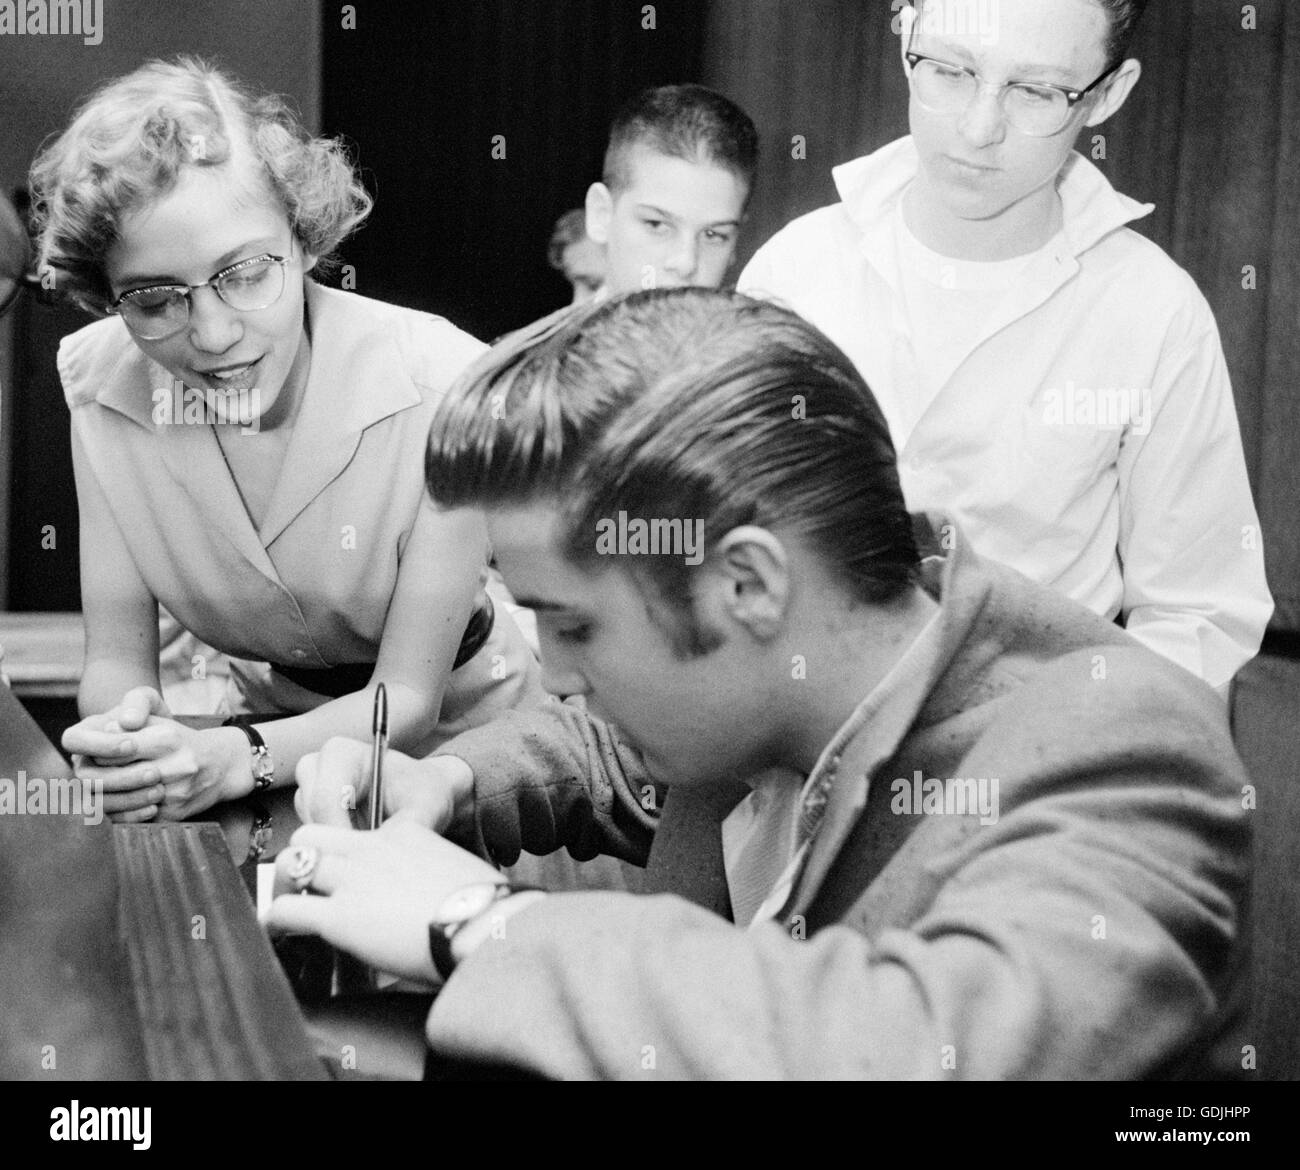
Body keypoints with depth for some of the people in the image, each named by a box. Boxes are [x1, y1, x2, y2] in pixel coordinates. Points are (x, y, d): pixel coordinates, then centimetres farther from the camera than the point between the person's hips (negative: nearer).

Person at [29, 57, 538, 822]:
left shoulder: (441, 385, -24)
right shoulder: (102, 382, -12)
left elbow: (407, 698, -19)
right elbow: (116, 660, -9)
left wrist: (237, 759, -36)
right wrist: (128, 733, -32)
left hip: (453, 729, -3)